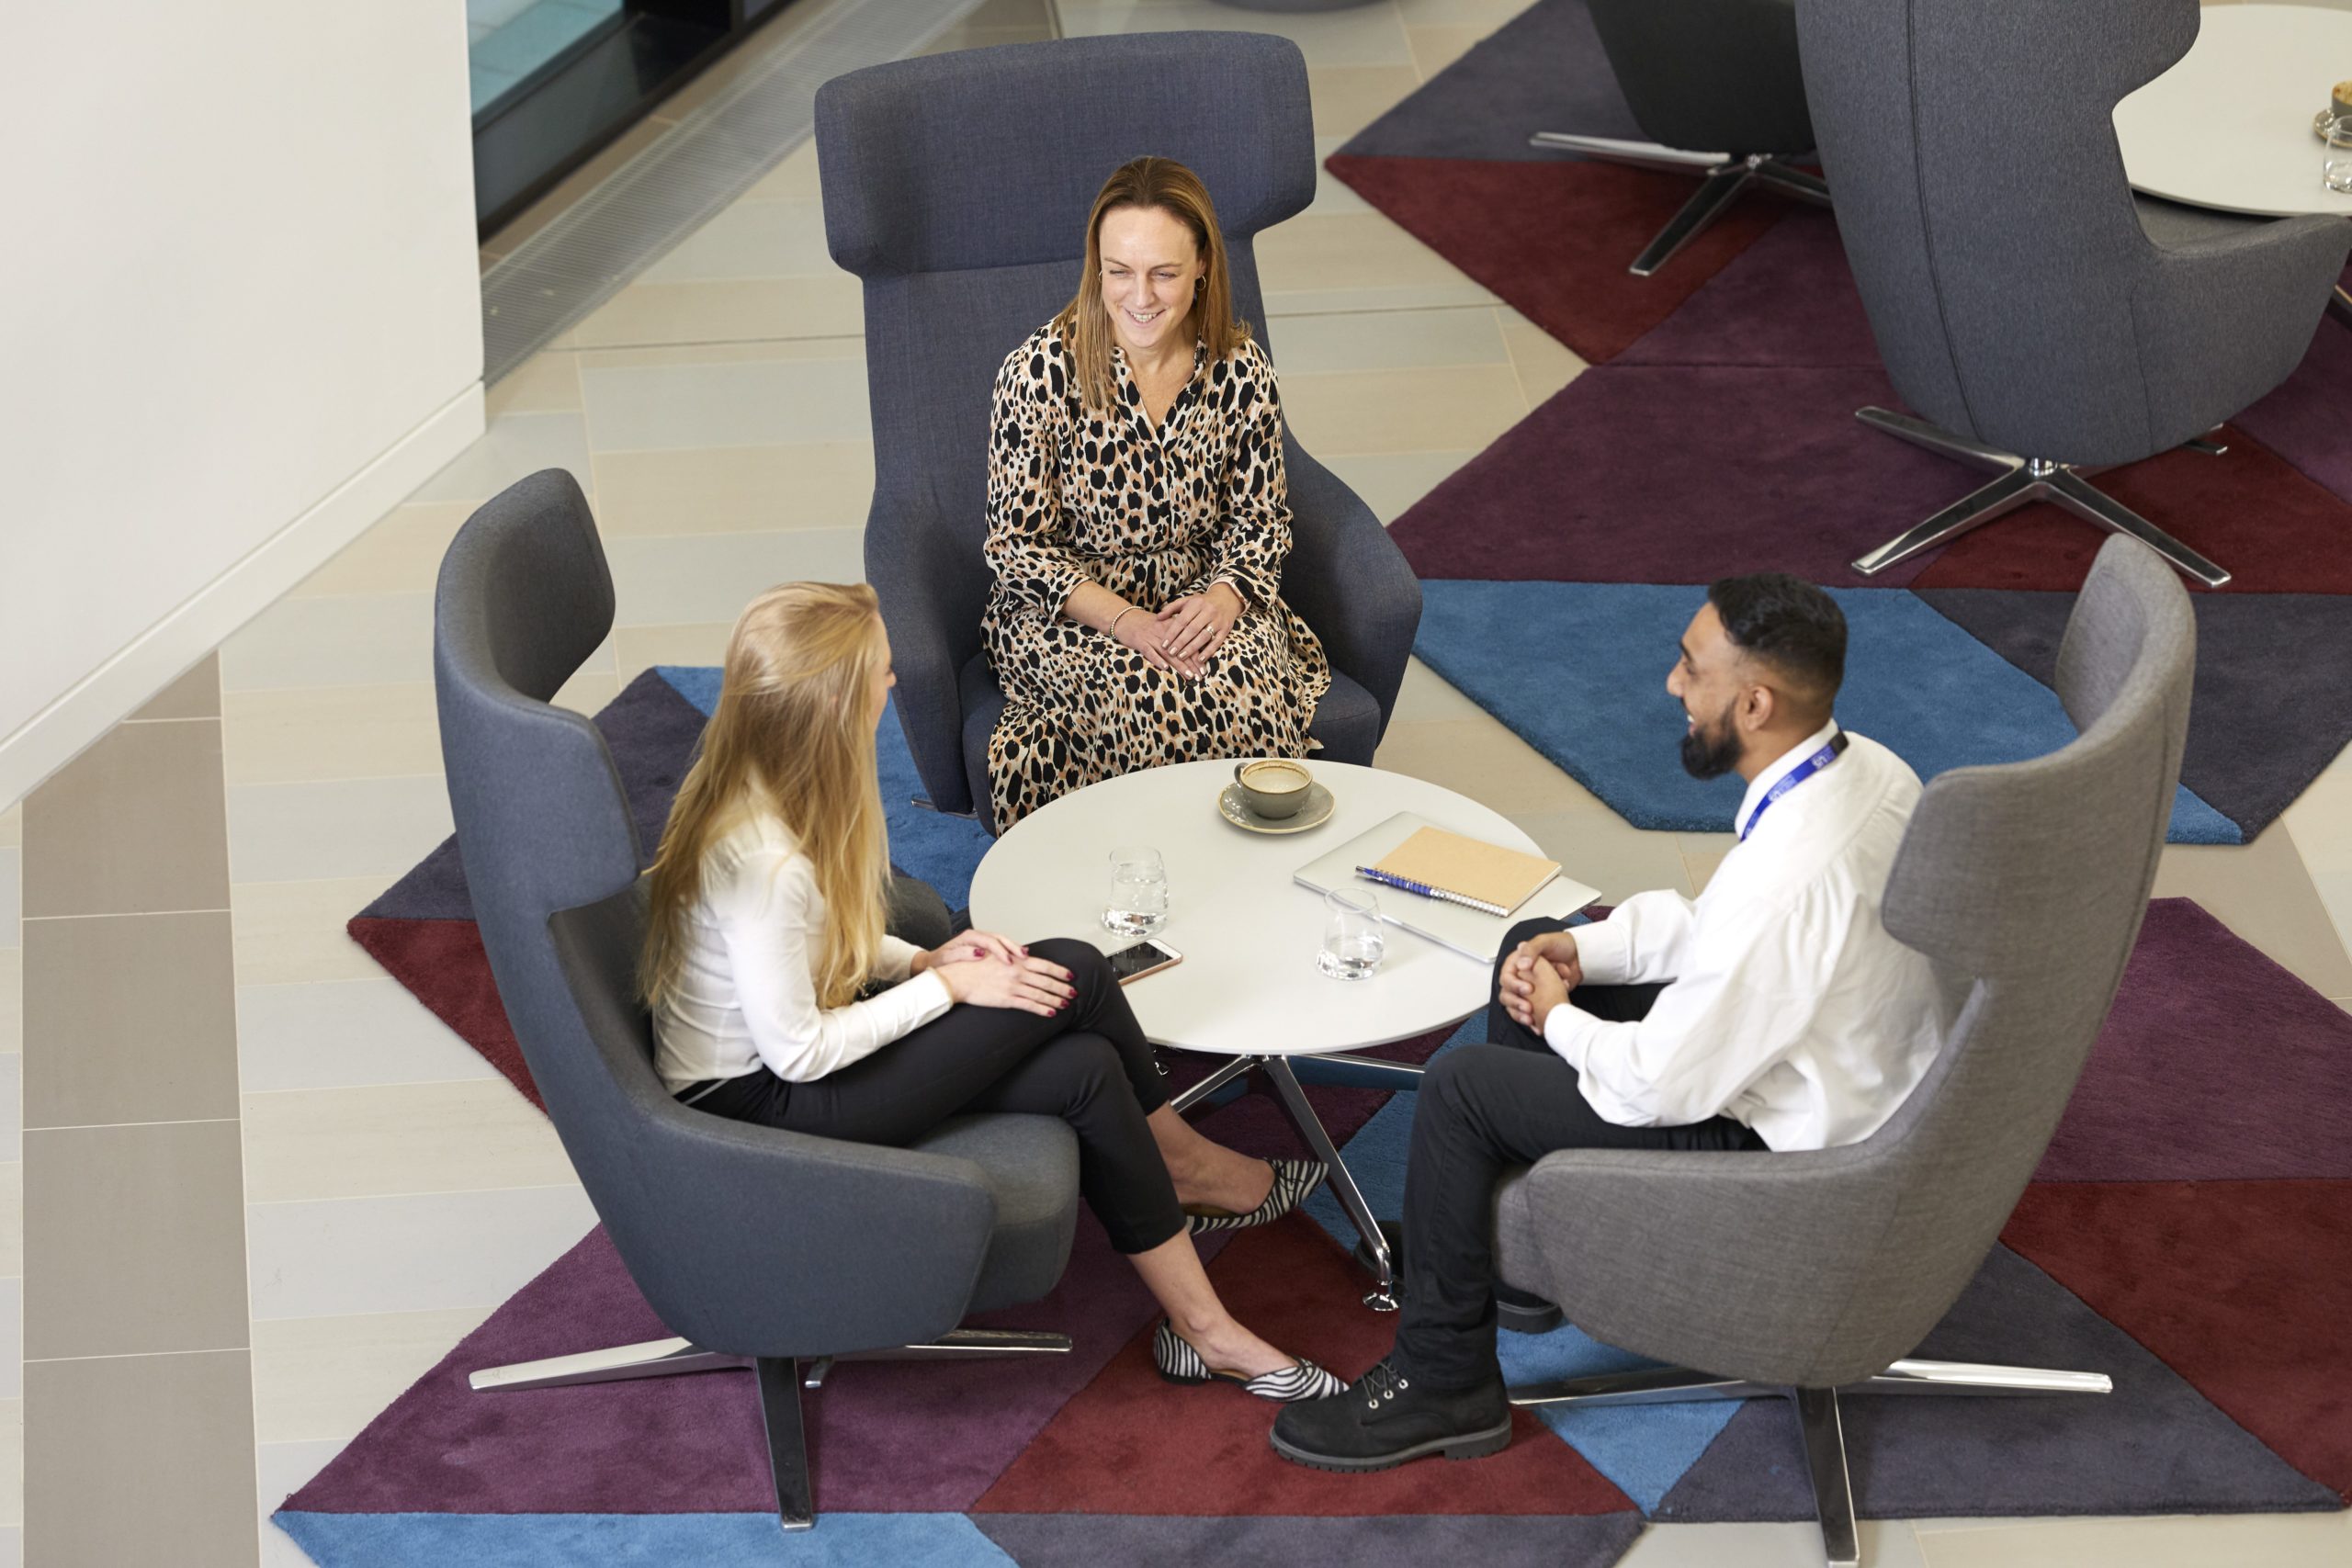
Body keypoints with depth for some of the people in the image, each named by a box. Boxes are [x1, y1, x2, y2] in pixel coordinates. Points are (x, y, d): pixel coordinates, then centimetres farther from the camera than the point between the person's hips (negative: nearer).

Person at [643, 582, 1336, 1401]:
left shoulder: (760, 786, -3)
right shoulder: (762, 860, -32)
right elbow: (799, 1052, -24)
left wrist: (923, 959, -2)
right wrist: (947, 986, -14)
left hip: (790, 1050, 9)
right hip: (758, 1106, -9)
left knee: (1084, 1070, -6)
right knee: (1075, 979, -13)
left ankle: (1204, 1330, 8)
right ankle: (1187, 1165, 13)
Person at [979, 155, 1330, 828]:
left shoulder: (1240, 369, -4)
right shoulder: (1040, 371, -14)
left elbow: (1260, 518, 6)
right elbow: (1019, 545, -9)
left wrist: (1224, 596, -15)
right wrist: (1125, 621, -21)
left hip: (1201, 602, 3)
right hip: (1066, 613, -2)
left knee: (1248, 693, -29)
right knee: (1152, 699, -33)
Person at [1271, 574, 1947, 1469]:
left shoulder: (1788, 877, -35)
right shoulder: (1871, 770, -6)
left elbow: (1662, 1084, -26)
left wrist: (1561, 1018, -7)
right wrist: (1585, 950, 0)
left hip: (1781, 1147, -10)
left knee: (1460, 1089, -4)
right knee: (1530, 945, 18)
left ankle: (1443, 1384, 13)